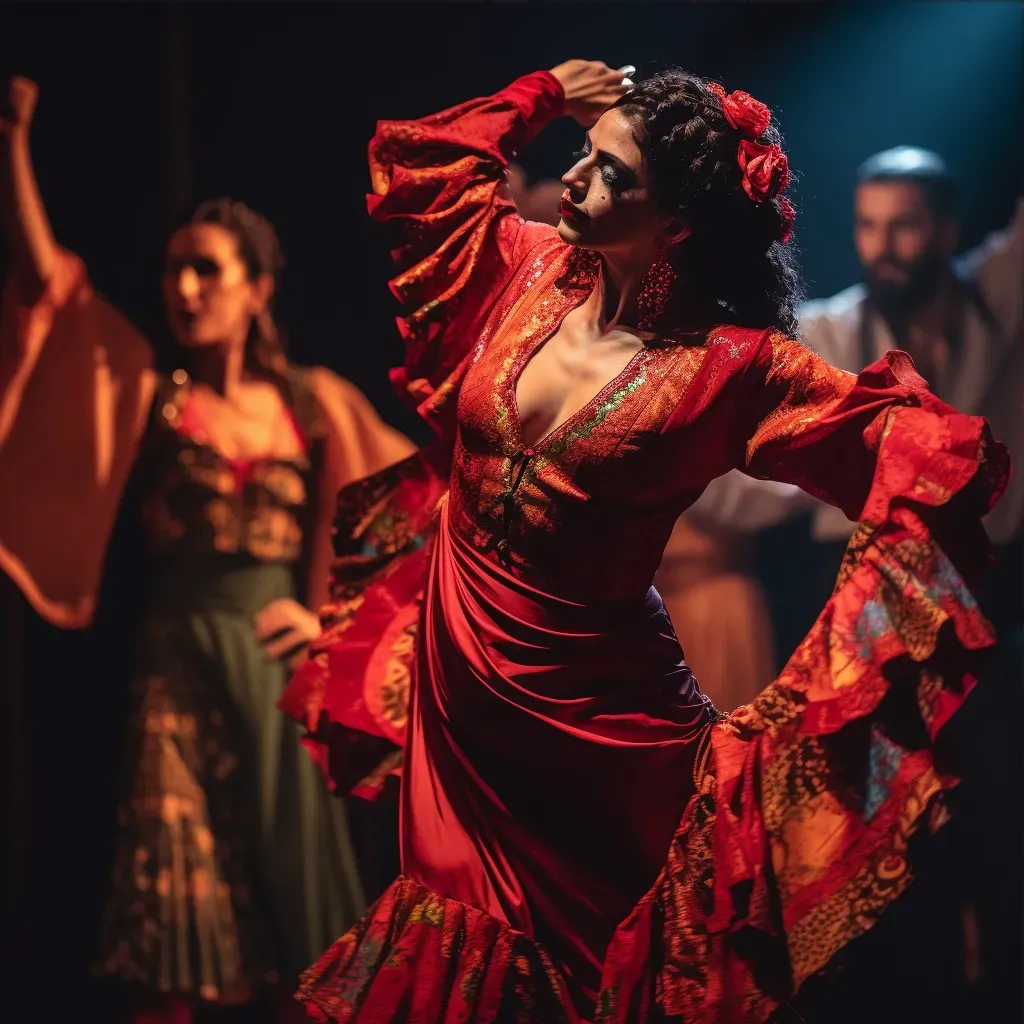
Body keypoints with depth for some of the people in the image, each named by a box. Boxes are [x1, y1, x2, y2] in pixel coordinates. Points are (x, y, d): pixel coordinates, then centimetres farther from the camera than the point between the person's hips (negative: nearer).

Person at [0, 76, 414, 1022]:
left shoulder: (312, 400, 6)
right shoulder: (152, 391, 4)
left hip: (280, 670, 1)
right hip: (180, 668, -1)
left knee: (298, 910, 6)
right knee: (177, 918, -3)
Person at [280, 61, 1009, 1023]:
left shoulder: (730, 368, -18)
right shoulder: (534, 269, -4)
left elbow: (923, 448, -17)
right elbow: (412, 161, 10)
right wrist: (540, 96, 4)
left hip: (586, 705, -5)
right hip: (455, 666, 5)